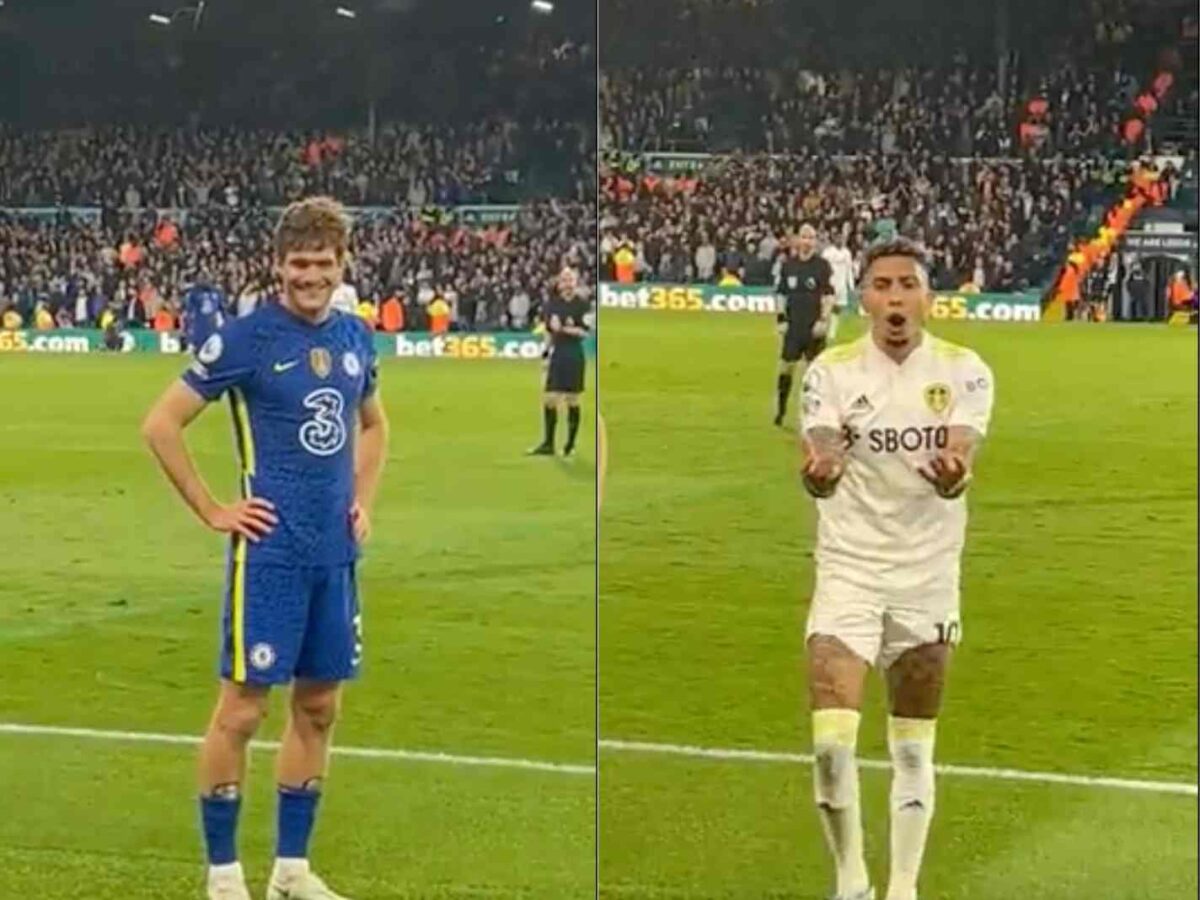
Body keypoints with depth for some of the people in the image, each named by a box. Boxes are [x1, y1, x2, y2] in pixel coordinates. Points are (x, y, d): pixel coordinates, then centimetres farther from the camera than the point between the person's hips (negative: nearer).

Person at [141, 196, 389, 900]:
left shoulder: (356, 336, 8)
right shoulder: (247, 336, -9)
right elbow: (161, 424, -7)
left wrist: (363, 501, 13)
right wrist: (213, 511, -8)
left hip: (337, 552, 6)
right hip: (270, 549, -6)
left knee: (320, 708, 10)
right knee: (243, 707, -3)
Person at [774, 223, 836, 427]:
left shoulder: (823, 266, -5)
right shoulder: (787, 265, 5)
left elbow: (828, 296, -6)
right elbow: (781, 294, 13)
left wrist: (823, 320, -14)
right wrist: (781, 318, 6)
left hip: (814, 327, -2)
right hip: (793, 326, 3)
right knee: (787, 366, 5)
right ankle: (780, 410, 16)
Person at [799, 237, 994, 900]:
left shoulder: (963, 371, -3)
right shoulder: (831, 371, -3)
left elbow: (958, 471, -16)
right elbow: (818, 474, -15)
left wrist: (953, 474, -41)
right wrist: (817, 474, -40)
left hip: (928, 575, 1)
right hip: (848, 571, -1)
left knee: (913, 751, 8)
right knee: (831, 740, -12)